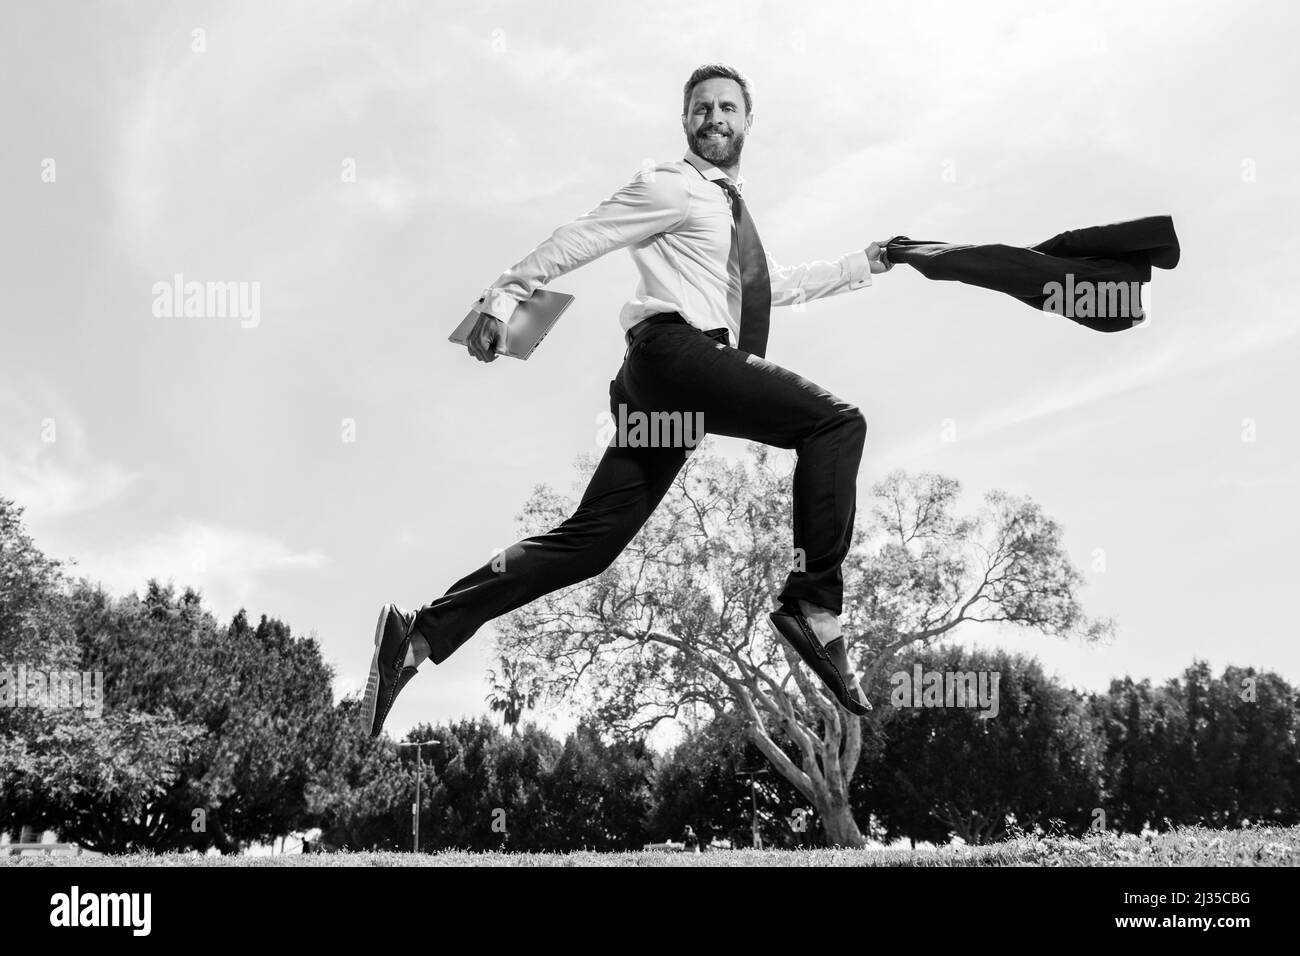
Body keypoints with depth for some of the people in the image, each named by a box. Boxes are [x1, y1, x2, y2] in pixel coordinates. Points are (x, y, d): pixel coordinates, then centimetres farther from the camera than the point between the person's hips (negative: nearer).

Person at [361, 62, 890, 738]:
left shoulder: (729, 206, 32)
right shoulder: (670, 185, 4)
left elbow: (771, 285, 41)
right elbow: (579, 239, -2)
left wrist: (861, 265, 39)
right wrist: (505, 294, -10)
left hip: (680, 383, 9)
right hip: (673, 349, -9)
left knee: (592, 538, 1)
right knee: (836, 421, -17)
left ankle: (422, 632, 1)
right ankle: (814, 605, -20)